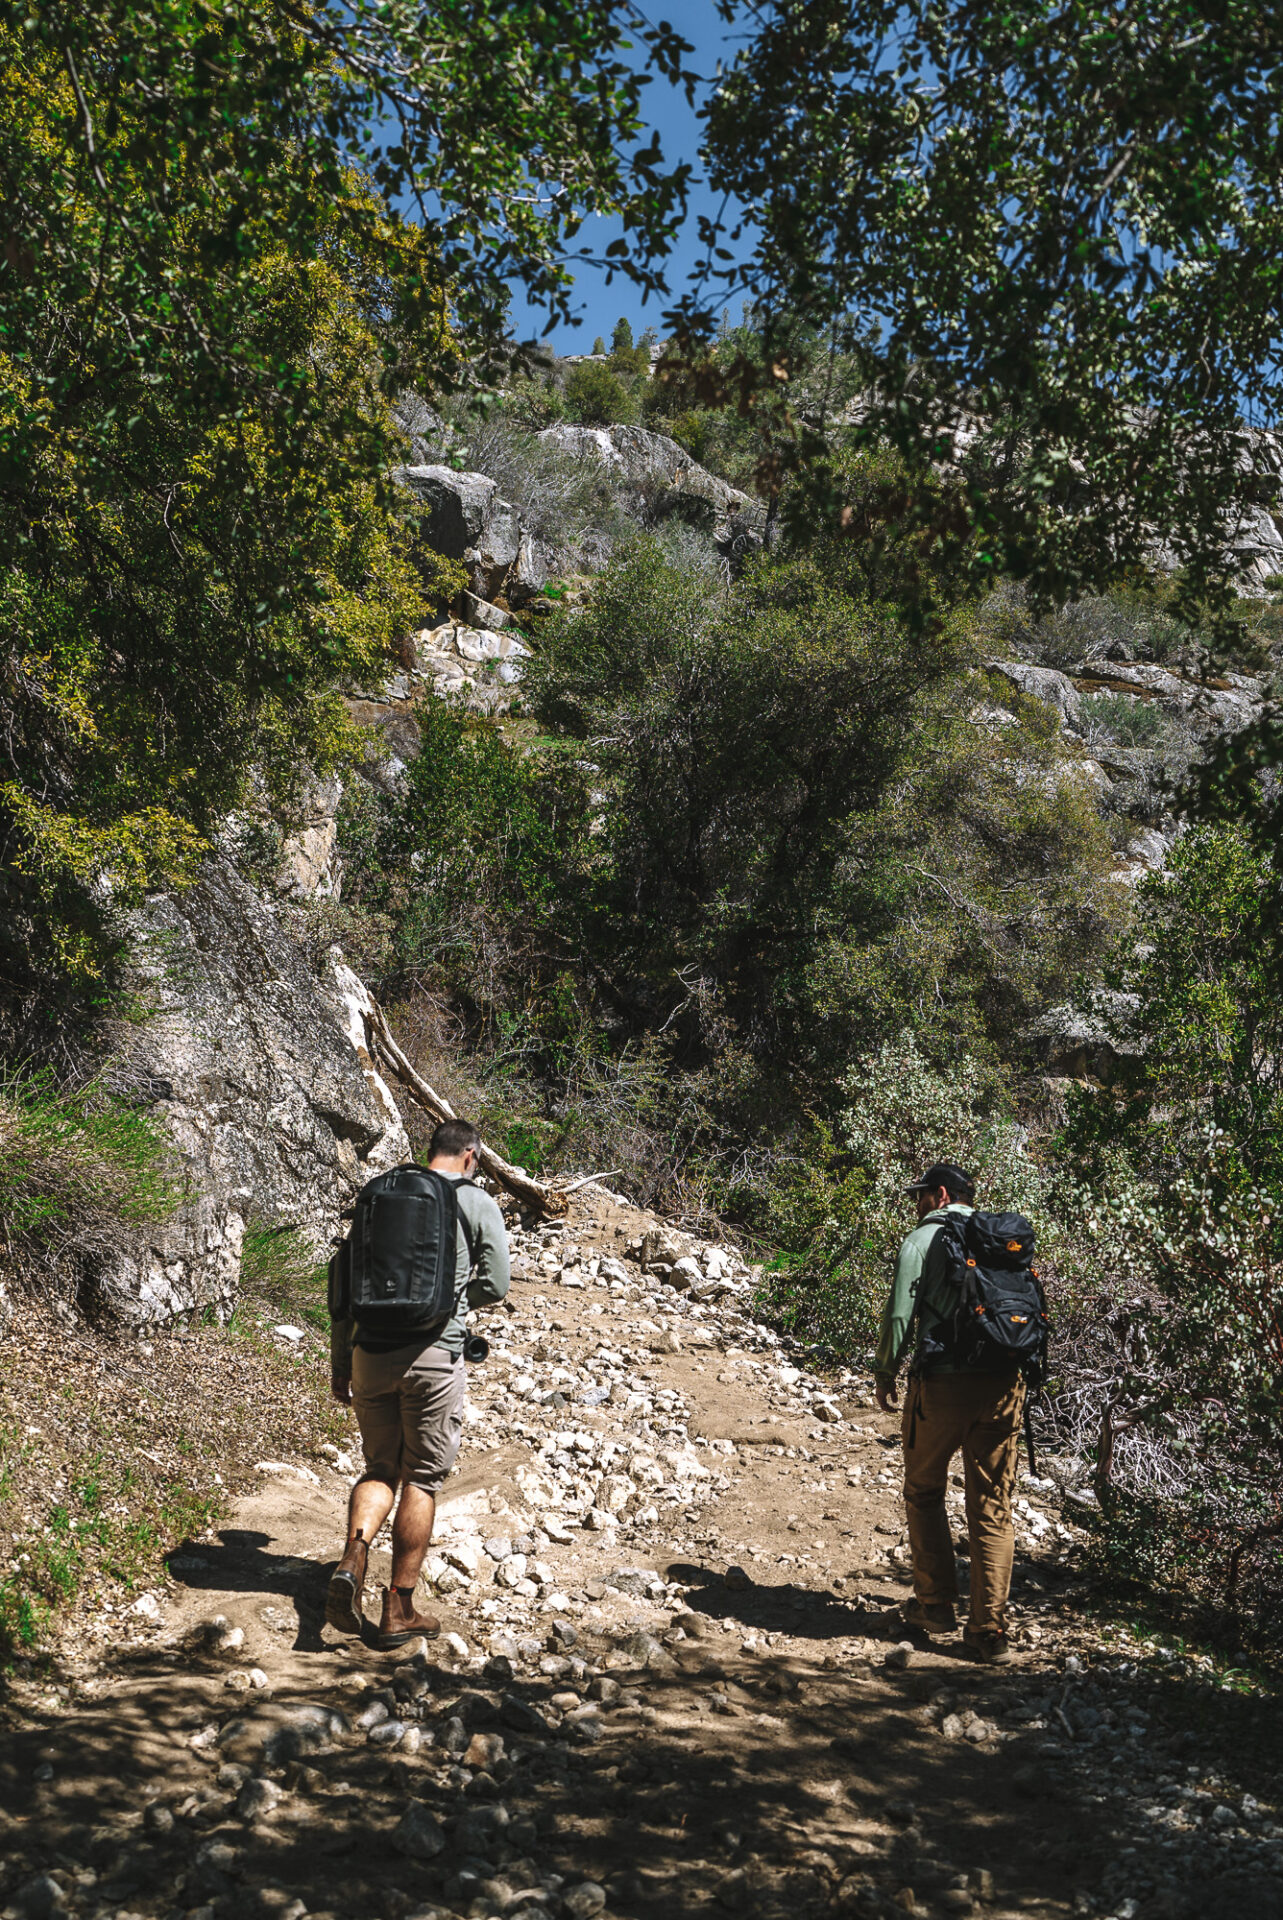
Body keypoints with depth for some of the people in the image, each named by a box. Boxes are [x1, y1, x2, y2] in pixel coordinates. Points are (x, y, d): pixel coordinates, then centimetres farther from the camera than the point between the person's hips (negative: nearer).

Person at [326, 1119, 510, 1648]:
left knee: (380, 1469, 17)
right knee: (422, 1478, 8)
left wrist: (340, 1362, 15)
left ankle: (352, 1561, -8)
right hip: (433, 1353, -3)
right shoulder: (478, 1205, 0)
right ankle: (399, 1609, 11)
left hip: (371, 1352, 4)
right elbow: (494, 1286, -2)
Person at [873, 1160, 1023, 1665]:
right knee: (993, 1507, 7)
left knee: (924, 1492, 16)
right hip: (1005, 1386, 4)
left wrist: (884, 1372, 5)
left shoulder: (923, 1239, 0)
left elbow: (900, 1313, -7)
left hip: (943, 1383, -4)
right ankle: (990, 1631, 6)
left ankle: (936, 1604, 20)